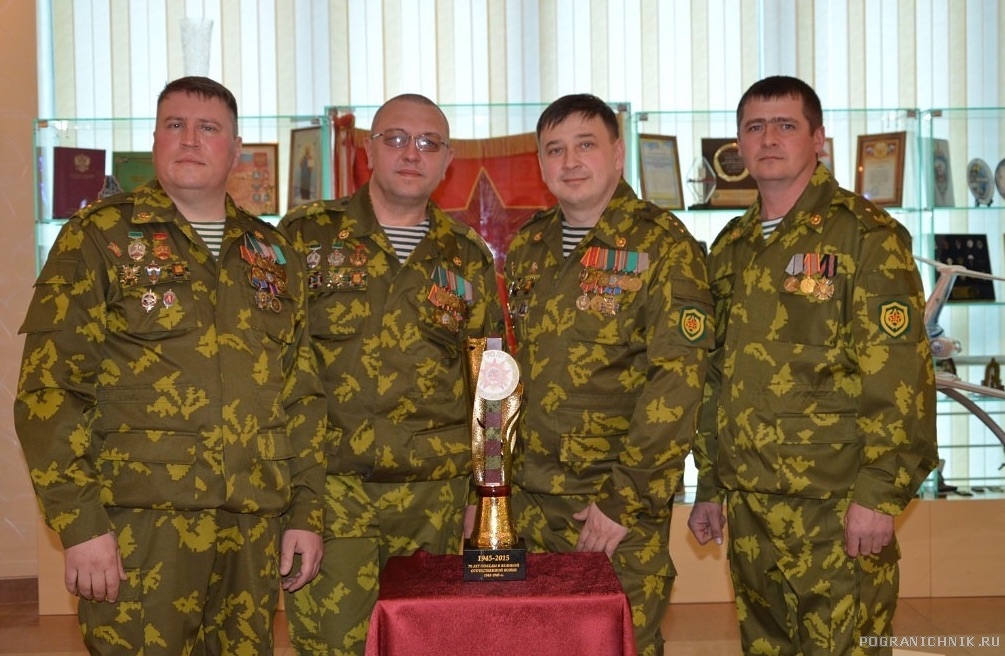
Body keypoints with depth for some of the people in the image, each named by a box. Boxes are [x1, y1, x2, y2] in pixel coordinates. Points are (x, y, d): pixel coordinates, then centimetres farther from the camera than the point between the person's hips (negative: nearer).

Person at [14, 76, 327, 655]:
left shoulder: (271, 254, 14)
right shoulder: (99, 237, 1)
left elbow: (302, 392, 15)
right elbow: (48, 386, -6)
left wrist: (307, 514, 8)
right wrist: (80, 523, -13)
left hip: (255, 530, 4)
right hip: (141, 525, -4)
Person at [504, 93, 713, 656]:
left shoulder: (663, 245, -8)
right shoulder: (528, 248, 11)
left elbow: (677, 381, -15)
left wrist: (622, 498, -17)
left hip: (624, 505, -5)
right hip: (530, 502, 5)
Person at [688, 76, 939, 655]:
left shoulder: (865, 234, -6)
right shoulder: (731, 248, 14)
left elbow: (899, 375, -13)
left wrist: (880, 493, -18)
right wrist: (710, 487, 15)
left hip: (837, 506, -6)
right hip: (749, 509, 6)